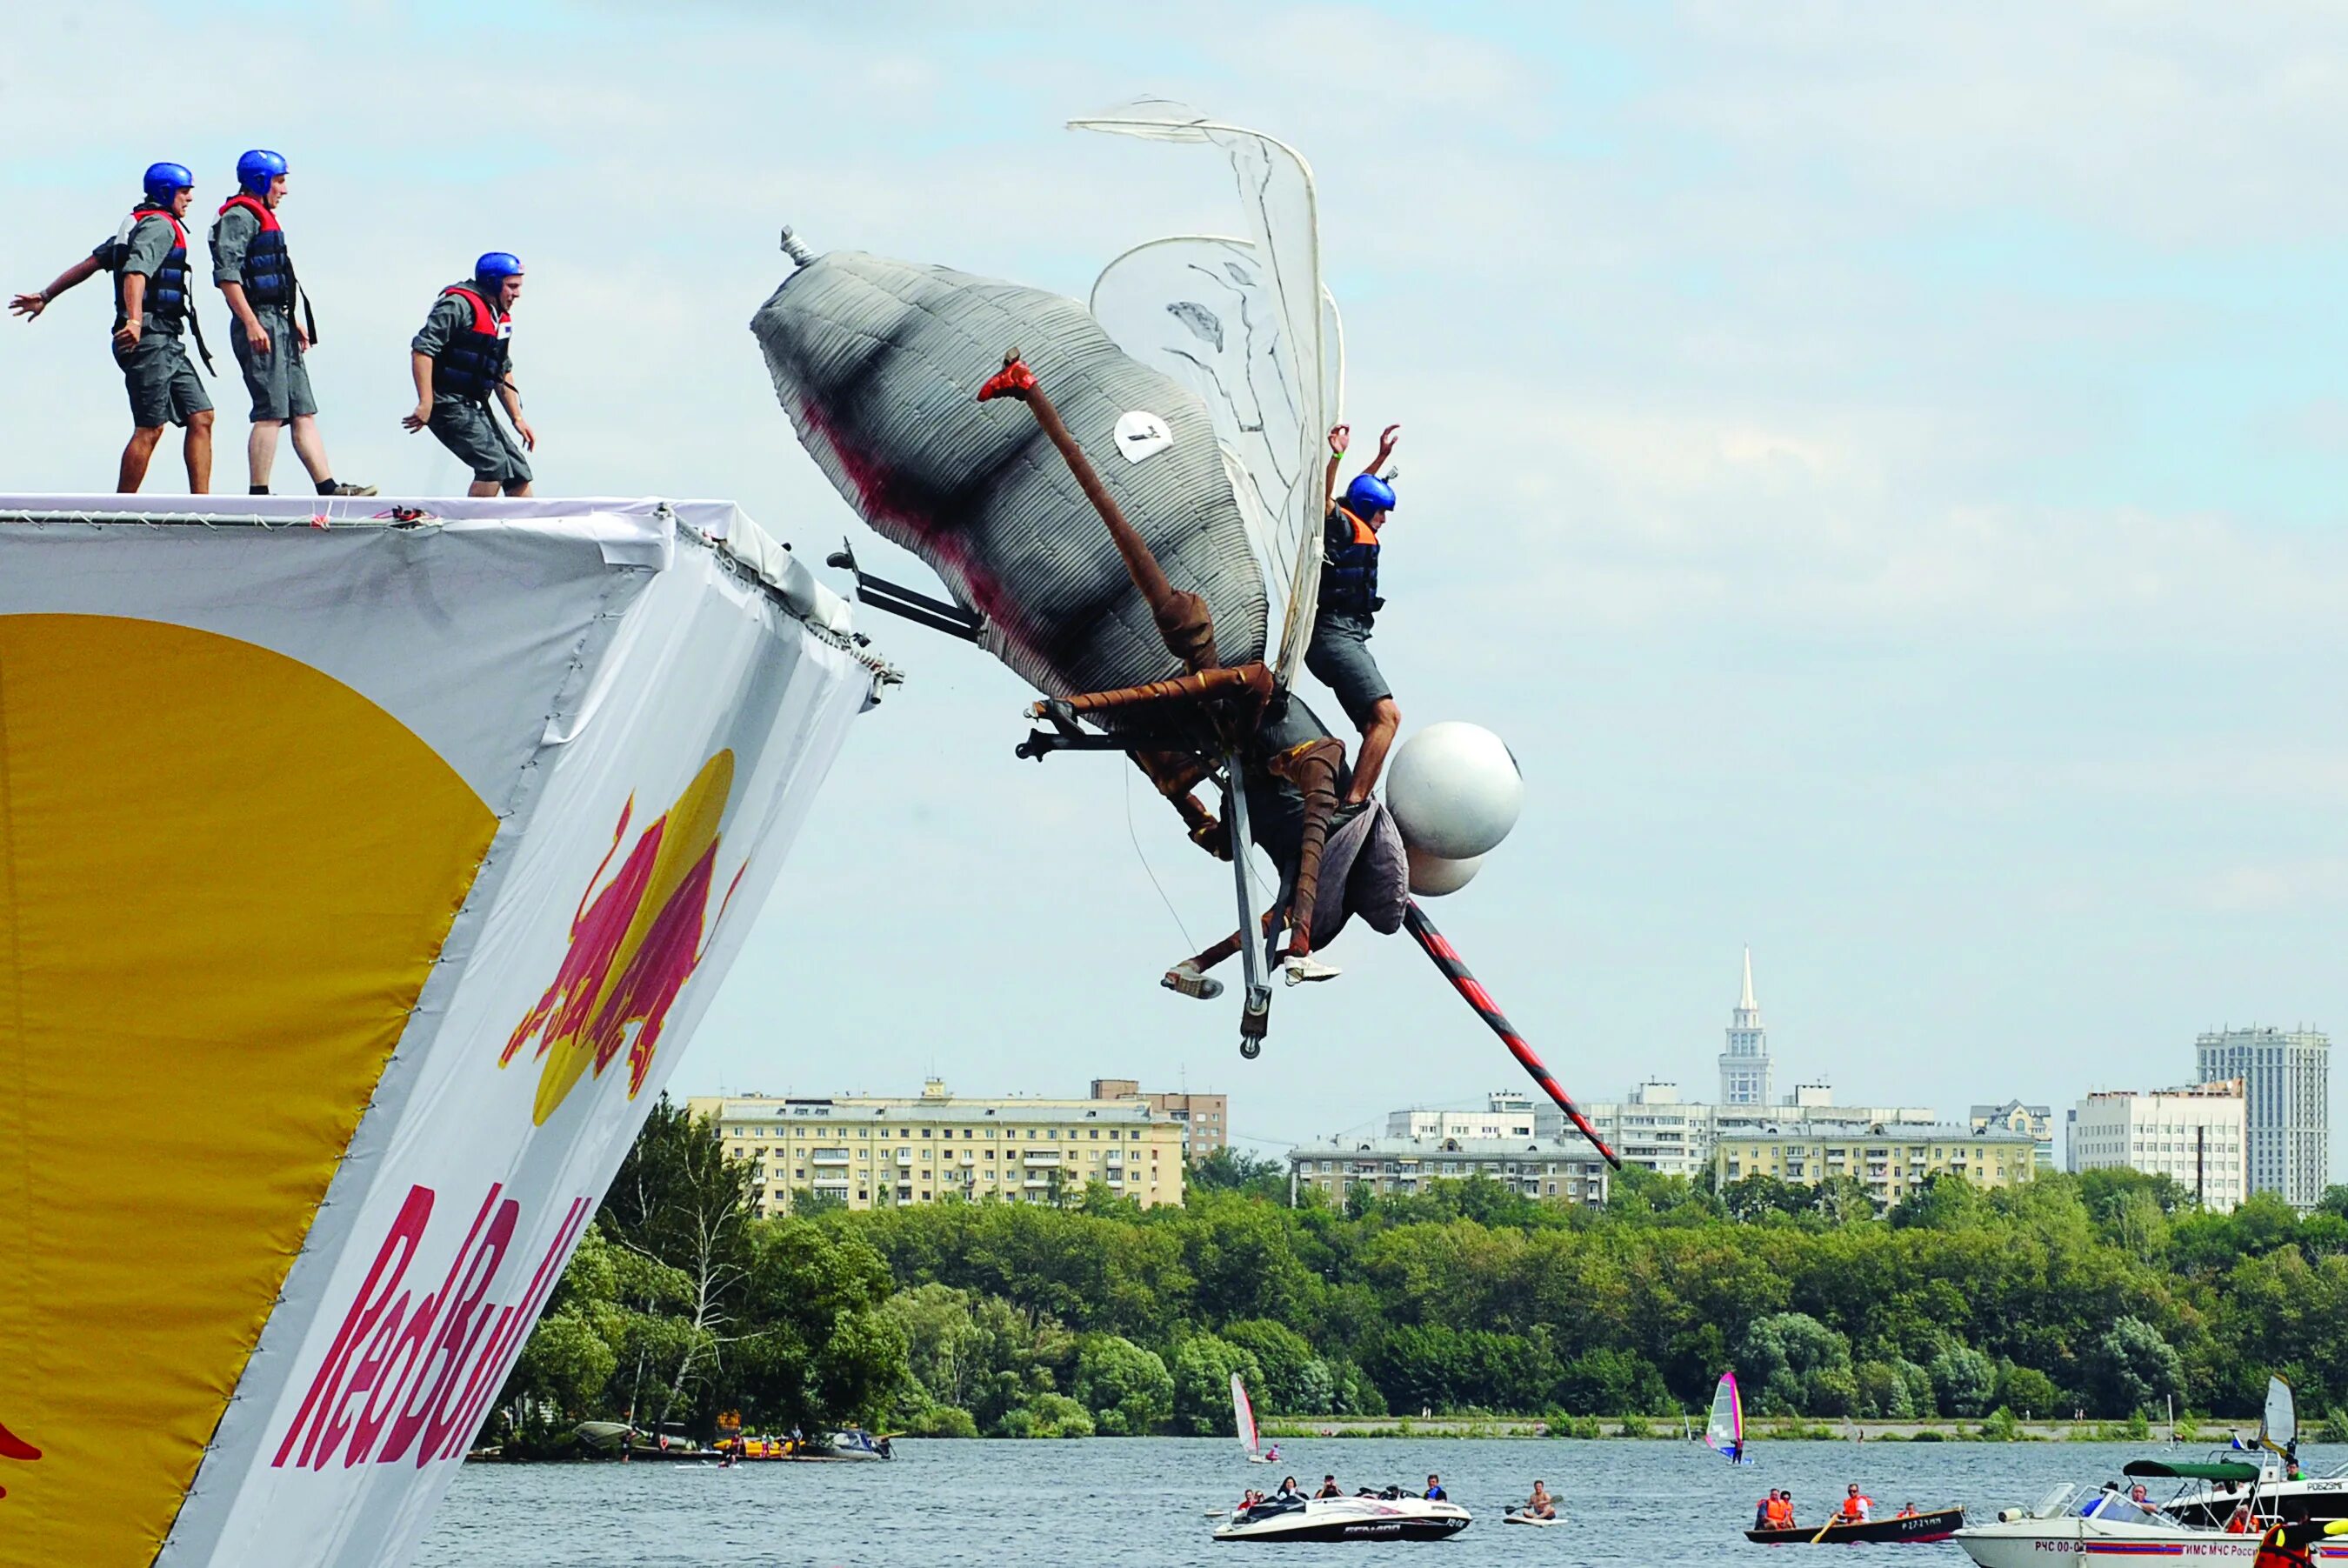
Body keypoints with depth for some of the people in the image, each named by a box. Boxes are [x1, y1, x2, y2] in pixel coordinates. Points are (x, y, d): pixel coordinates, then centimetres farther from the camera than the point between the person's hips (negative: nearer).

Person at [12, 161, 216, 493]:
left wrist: (45, 297, 27)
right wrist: (134, 319, -42)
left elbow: (92, 262, 24)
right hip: (147, 339, -10)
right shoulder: (160, 226, -9)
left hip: (166, 343, 10)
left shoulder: (138, 226, 22)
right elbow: (136, 271, -26)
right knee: (150, 428, -9)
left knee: (200, 417, 4)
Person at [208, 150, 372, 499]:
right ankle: (259, 496, -12)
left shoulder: (263, 218, 24)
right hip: (259, 327, -11)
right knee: (271, 413, -12)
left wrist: (291, 323, 23)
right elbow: (227, 274, -19)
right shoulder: (239, 217, -9)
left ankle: (328, 489, 4)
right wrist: (252, 325, -25)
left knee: (303, 412, 6)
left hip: (279, 325, 11)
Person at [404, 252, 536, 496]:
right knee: (494, 465, -22)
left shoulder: (500, 317, 17)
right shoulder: (460, 304, -13)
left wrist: (517, 418, 22)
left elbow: (503, 372, 27)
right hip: (448, 405, -9)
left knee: (519, 474, 6)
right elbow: (422, 348, -20)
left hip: (472, 409, 9)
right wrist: (425, 405, -26)